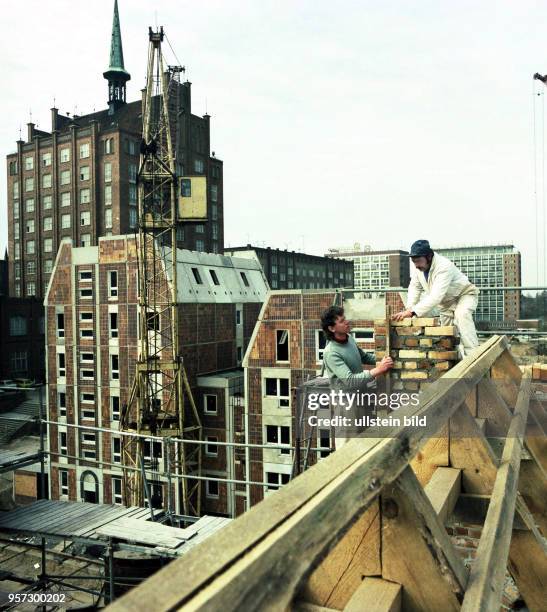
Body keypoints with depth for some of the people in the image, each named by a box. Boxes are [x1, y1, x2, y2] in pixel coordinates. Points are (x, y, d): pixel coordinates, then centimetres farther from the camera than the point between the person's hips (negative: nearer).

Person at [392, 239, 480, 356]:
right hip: (446, 301, 8)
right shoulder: (419, 267, -16)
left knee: (462, 315, -34)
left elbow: (436, 296, -48)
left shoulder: (444, 266, -39)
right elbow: (415, 288, -6)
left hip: (465, 294, -8)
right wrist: (409, 309, -22)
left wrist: (413, 312, -55)